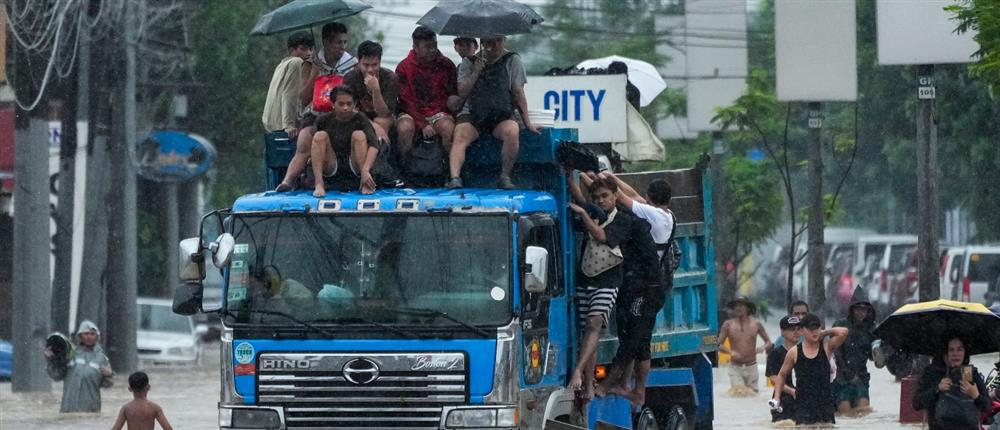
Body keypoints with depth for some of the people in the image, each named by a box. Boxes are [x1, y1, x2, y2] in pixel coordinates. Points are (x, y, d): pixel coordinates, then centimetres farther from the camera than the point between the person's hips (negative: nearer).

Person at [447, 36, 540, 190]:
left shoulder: (512, 60, 6)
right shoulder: (470, 63, 9)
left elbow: (518, 93, 7)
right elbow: (462, 93, 2)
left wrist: (528, 123, 5)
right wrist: (476, 72, -10)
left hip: (502, 116, -1)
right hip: (473, 114, 1)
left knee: (512, 132, -33)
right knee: (460, 136, -30)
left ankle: (505, 177, -21)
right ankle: (454, 178, -43)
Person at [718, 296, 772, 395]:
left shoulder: (756, 324, 3)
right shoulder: (728, 325, 0)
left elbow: (768, 342, 11)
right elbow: (719, 344, 2)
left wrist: (763, 348, -13)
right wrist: (730, 352, -17)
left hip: (751, 367, 1)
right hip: (735, 367, -1)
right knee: (738, 393, -15)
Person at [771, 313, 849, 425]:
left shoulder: (826, 348, 2)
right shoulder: (794, 352, 3)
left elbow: (843, 332, -11)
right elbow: (782, 375, 14)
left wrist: (824, 333, 1)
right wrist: (777, 397, 5)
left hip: (825, 402, 1)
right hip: (803, 403, -1)